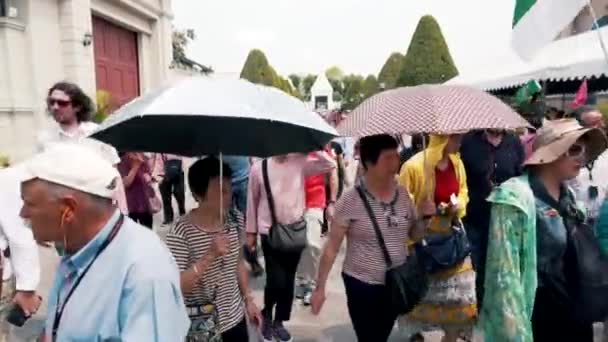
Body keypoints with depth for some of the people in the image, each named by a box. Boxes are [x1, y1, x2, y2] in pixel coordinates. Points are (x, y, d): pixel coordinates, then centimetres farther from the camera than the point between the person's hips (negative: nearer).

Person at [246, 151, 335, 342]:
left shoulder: (300, 162, -3)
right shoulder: (259, 167, -6)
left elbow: (330, 165, -10)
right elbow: (252, 201, 3)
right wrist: (251, 231, 7)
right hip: (270, 231, -2)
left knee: (288, 279, 12)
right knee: (277, 280, -8)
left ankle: (279, 322, 32)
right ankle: (267, 314, 23)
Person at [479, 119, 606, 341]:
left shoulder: (566, 195, 7)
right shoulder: (516, 197, -18)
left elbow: (578, 261, 16)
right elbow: (504, 273, -21)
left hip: (574, 315, 7)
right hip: (536, 319, -7)